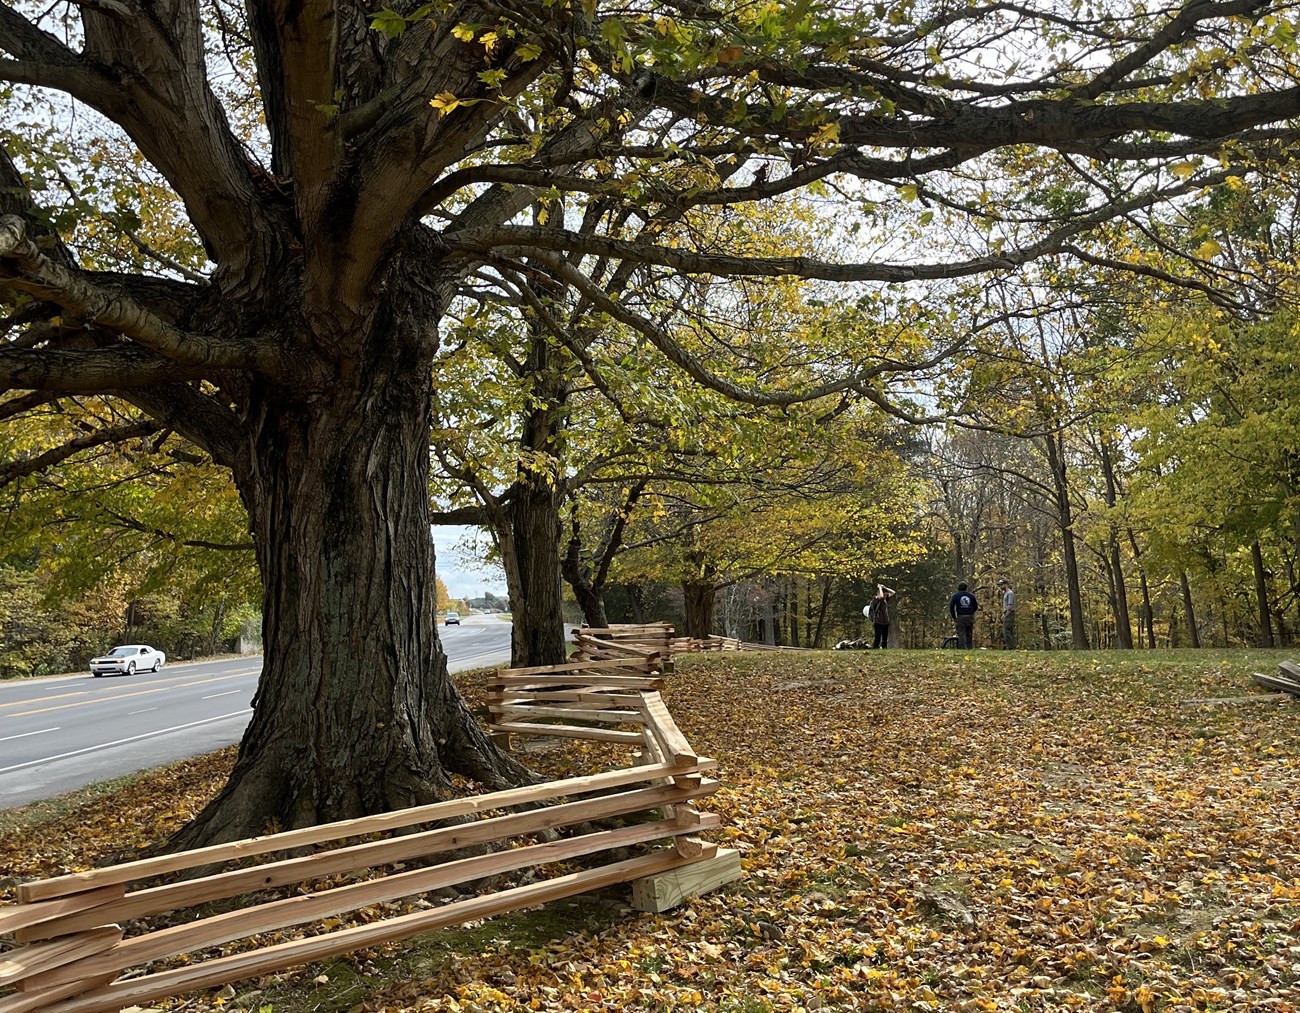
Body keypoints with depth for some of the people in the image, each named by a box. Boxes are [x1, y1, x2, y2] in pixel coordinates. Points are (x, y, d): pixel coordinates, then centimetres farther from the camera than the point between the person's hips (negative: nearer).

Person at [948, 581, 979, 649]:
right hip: (970, 617, 3)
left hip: (961, 617, -3)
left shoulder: (955, 595, 2)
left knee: (961, 634, -4)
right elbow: (976, 607, 13)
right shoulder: (971, 595, 10)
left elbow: (951, 607, -5)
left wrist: (954, 617, 2)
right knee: (969, 635, 11)